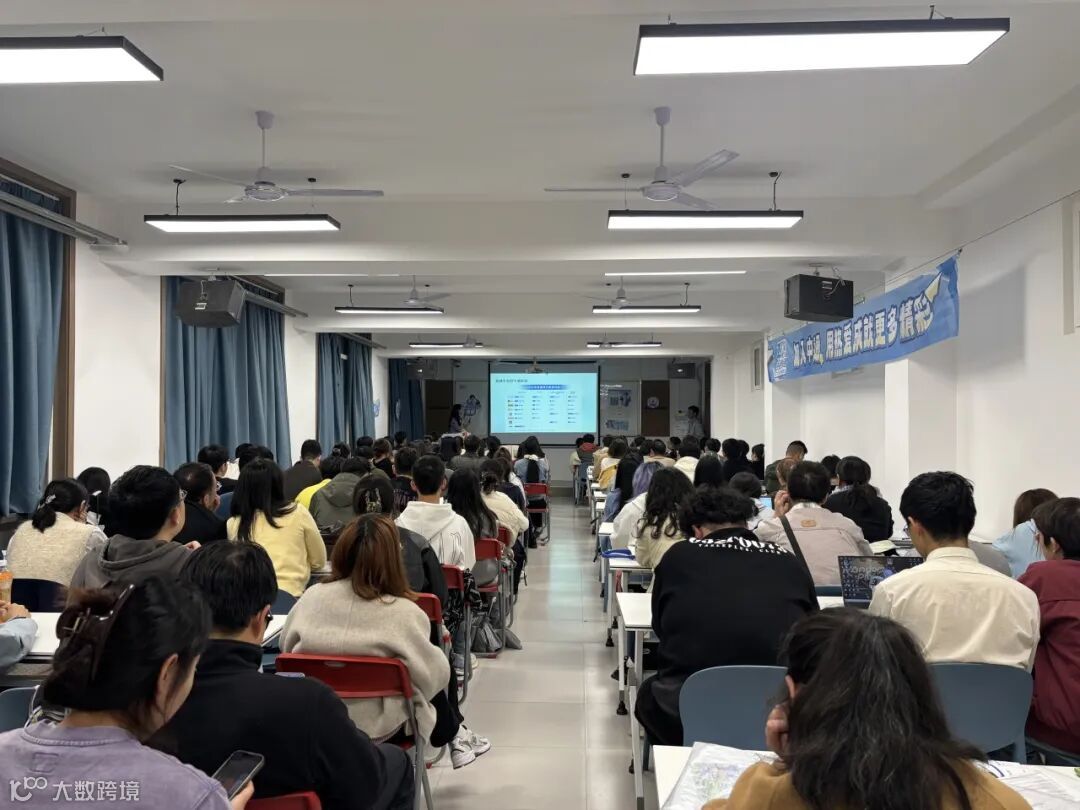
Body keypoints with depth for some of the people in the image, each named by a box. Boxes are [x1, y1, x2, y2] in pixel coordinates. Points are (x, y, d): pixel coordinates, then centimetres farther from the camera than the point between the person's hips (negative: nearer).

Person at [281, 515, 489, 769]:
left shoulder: (311, 597, -11)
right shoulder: (404, 613, -23)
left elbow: (286, 648, 7)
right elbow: (434, 675, -13)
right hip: (376, 726, -4)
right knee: (436, 679, 24)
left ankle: (453, 736, 41)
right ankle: (454, 738, 43)